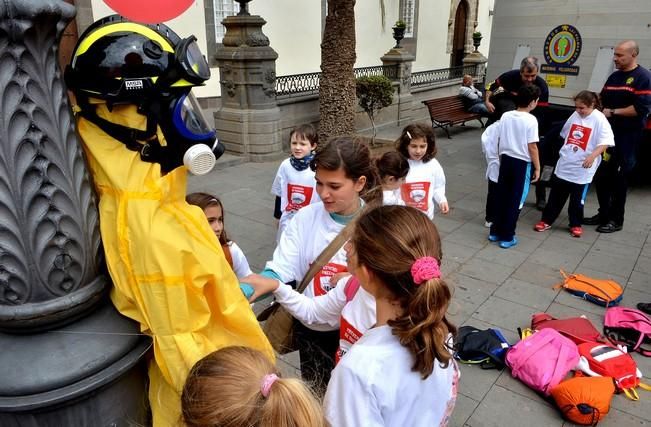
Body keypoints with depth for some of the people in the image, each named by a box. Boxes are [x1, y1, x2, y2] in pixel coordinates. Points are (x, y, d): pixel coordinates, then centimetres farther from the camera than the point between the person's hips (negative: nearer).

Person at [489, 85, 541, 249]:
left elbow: (500, 141, 7)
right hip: (522, 163, -5)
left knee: (502, 197, 15)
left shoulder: (505, 116, 0)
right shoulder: (531, 120, -15)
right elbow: (532, 147, -14)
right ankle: (507, 237, 10)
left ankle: (495, 232, 23)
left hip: (506, 160, 5)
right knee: (515, 201, 4)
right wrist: (537, 168, -5)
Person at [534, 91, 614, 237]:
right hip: (564, 164, 5)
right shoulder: (575, 115, 5)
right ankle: (546, 220, 19)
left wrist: (593, 156, -31)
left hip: (582, 168, -5)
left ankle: (575, 225, 21)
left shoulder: (599, 119, -11)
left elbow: (605, 142, -18)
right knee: (556, 195, 10)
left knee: (577, 198, 6)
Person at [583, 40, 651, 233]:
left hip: (627, 138, -7)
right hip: (607, 133, 7)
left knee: (619, 180, 1)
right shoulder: (614, 77, 14)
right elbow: (602, 101, 18)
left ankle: (616, 220, 12)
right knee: (601, 177, 9)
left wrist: (613, 112, -14)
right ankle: (604, 214, 23)